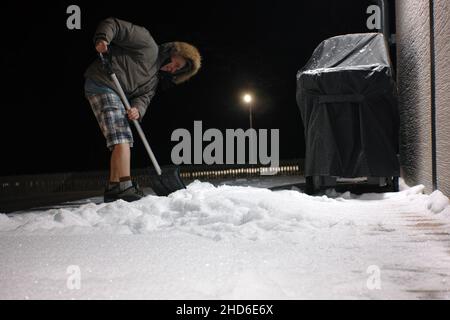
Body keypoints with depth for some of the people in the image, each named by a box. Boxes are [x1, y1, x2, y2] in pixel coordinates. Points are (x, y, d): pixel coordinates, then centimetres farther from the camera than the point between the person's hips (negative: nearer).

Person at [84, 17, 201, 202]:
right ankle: (125, 188, -23)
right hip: (102, 83, -9)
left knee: (122, 139, 12)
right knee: (122, 138, -18)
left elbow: (144, 96, 6)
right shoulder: (148, 43, -2)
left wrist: (137, 109, -16)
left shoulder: (155, 77, 20)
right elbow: (112, 25, -5)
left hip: (116, 93, 10)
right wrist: (102, 38, -25)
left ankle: (114, 190, 16)